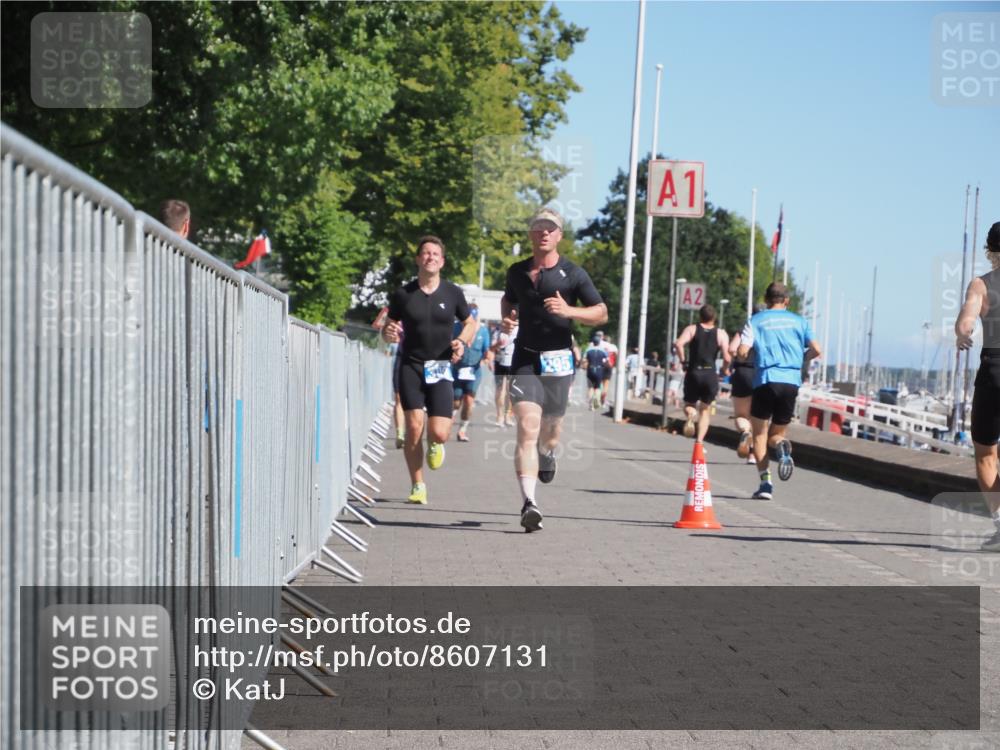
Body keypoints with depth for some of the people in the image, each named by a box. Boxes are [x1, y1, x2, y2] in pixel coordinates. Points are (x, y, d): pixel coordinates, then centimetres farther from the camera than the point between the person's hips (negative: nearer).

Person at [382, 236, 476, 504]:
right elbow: (388, 328, 10)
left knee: (439, 433, -11)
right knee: (414, 427, -11)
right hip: (411, 366, 0)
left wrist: (462, 342, -3)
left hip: (440, 368, 0)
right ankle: (418, 486, 4)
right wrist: (389, 334, -14)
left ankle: (435, 445, 29)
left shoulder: (452, 293, 2)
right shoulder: (403, 294, 1)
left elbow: (470, 323, 17)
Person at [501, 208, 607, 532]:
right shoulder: (517, 272, 8)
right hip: (525, 359, 0)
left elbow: (602, 313, 0)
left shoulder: (573, 274, -1)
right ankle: (529, 503, -24)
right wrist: (507, 318, 6)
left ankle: (546, 454, 53)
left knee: (550, 428, 13)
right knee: (527, 429, -16)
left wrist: (569, 311, -17)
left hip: (559, 359, 0)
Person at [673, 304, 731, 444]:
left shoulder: (692, 329, 4)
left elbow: (678, 344, -15)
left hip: (694, 373, 0)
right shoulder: (721, 334, 3)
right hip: (711, 375, 0)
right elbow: (727, 358, -7)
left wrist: (682, 360, -2)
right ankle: (699, 441, 1)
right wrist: (724, 369, 13)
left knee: (689, 404, 18)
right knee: (705, 410, 15)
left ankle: (691, 414, -19)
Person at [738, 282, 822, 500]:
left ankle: (765, 482, -7)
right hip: (792, 382, 2)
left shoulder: (756, 321, 6)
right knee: (777, 434, 14)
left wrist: (744, 354, 18)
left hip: (766, 380, -2)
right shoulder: (799, 321, 12)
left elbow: (742, 351, -5)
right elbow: (816, 351, 5)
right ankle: (782, 448, -23)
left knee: (760, 435, 8)